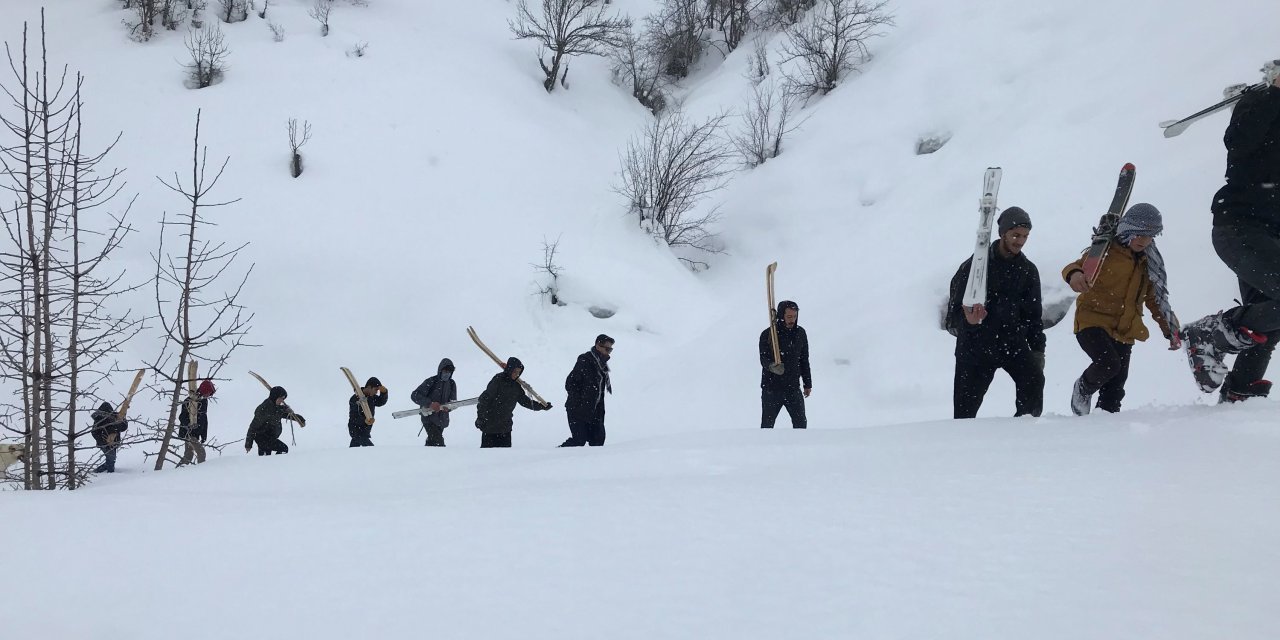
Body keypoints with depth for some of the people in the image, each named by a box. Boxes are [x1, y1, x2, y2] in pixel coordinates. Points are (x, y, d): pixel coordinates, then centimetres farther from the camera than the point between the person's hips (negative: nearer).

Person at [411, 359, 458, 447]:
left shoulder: (451, 384, 7)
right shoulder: (431, 382, -10)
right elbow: (414, 395, -14)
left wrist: (448, 407, -14)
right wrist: (429, 404, -28)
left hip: (442, 419, 6)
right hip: (429, 418, -6)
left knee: (431, 443, 17)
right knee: (438, 443, -21)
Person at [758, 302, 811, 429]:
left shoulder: (800, 333, 4)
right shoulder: (767, 335, -10)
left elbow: (804, 360, 13)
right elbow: (764, 359, -17)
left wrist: (808, 384, 15)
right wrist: (771, 366, -40)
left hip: (793, 389, 3)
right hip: (771, 389, -3)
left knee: (801, 423, 6)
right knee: (767, 425, 5)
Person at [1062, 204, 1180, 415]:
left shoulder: (1148, 263, 15)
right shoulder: (1105, 251, -4)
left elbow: (1155, 300, 22)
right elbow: (1080, 265, -16)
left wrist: (1171, 331, 17)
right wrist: (1074, 274, -41)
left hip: (1124, 332, 6)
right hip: (1093, 322, -6)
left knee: (1115, 389, 2)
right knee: (1108, 364, -28)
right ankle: (1083, 389, 2)